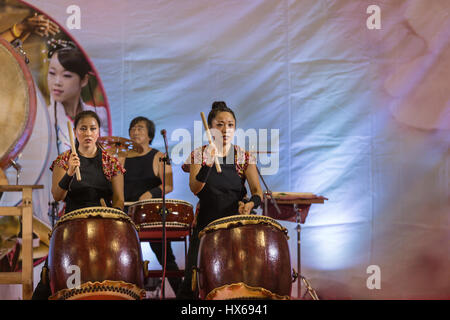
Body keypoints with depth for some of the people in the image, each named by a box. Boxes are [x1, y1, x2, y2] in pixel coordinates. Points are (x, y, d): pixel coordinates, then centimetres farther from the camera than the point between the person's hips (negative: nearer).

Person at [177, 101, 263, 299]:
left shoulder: (244, 157, 4)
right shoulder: (199, 155, 2)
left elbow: (257, 190, -6)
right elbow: (195, 189, -14)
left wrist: (250, 204, -29)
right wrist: (208, 163, -30)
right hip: (206, 222, 0)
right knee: (192, 281, -9)